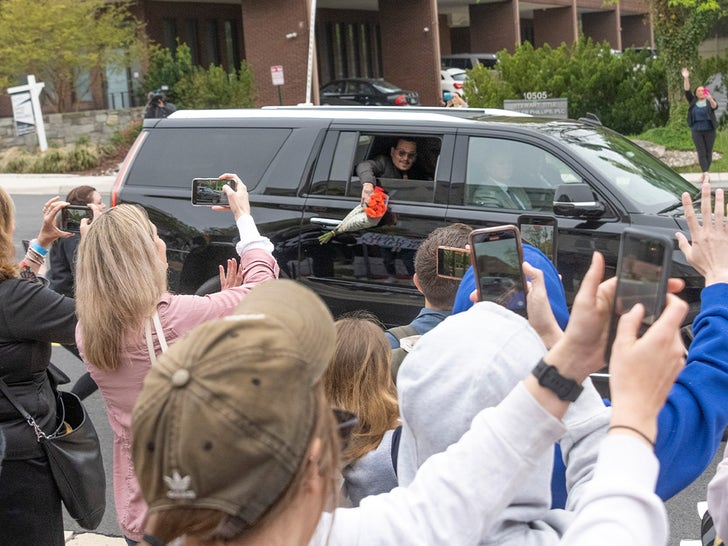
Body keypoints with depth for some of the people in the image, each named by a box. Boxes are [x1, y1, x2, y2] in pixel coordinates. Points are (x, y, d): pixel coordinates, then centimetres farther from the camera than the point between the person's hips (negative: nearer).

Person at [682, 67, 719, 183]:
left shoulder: (709, 101, 2)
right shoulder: (693, 101, 6)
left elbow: (715, 106, -18)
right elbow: (687, 91, -5)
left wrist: (711, 99, -39)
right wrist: (686, 78, -18)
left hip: (709, 130, 0)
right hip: (697, 131, 0)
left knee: (708, 152, 3)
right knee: (701, 152, -6)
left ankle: (704, 173, 13)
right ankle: (706, 174, -11)